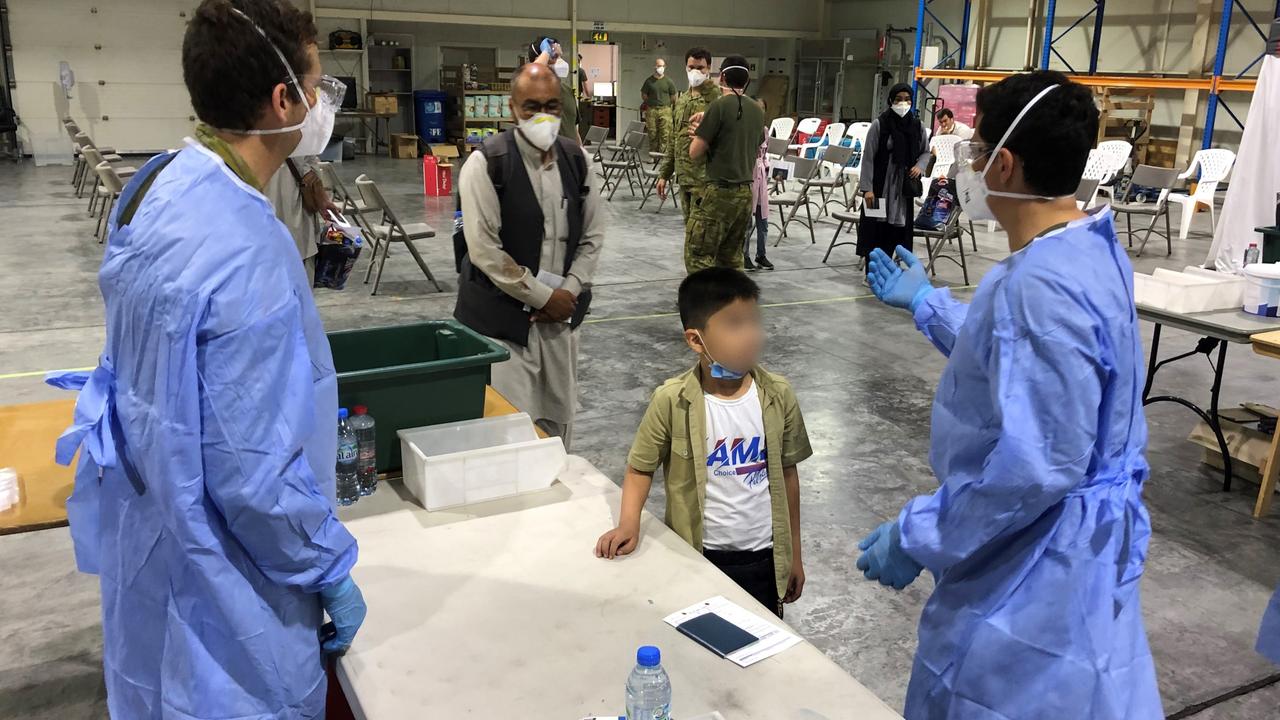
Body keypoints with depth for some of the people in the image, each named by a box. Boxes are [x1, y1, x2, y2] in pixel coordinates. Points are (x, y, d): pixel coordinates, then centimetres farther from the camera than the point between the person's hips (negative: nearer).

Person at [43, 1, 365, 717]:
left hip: (155, 531, 8)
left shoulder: (161, 184, -2)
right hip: (221, 587, -8)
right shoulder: (247, 255, -32)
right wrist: (331, 570, -14)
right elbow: (255, 476, -28)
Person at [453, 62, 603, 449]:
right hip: (502, 318, -5)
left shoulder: (576, 159, 5)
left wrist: (569, 292, -5)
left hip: (561, 314, 5)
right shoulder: (486, 163, -11)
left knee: (558, 419, 14)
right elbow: (484, 250, -16)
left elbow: (592, 236, 9)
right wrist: (543, 297, -13)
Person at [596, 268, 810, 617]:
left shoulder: (778, 395, -9)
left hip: (764, 558, 2)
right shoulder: (672, 401, -17)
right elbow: (640, 467, -4)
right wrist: (629, 524, -20)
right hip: (698, 558, -2)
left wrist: (794, 554, 8)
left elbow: (787, 474, 1)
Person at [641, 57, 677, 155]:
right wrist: (652, 103, 12)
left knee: (665, 134, -7)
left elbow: (673, 97, 11)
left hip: (665, 110, -1)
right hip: (651, 110, 1)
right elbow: (643, 96, 12)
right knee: (652, 134, 2)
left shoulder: (668, 81, 6)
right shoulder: (649, 81, 6)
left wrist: (665, 103, 14)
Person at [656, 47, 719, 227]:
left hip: (704, 179, -8)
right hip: (684, 178, 8)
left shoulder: (718, 99, -9)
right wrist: (664, 174, 18)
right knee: (690, 228, 15)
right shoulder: (681, 100, 15)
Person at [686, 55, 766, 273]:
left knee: (698, 257, -3)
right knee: (731, 257, 15)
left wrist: (700, 132, 12)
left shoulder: (719, 106, -12)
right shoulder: (758, 111, 9)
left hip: (719, 191, -7)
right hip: (745, 193, 7)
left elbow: (694, 152, -10)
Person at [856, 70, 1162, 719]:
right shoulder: (1087, 247, 2)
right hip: (1072, 539, 10)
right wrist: (926, 303, 28)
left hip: (1037, 555, -10)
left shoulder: (1042, 286, -30)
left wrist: (916, 538, -21)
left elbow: (1037, 467, -31)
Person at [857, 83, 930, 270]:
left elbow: (925, 152, 20)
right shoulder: (879, 124, -6)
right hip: (880, 184, -4)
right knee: (876, 226, -1)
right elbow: (868, 157, -7)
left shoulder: (917, 126, 6)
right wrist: (867, 188, -13)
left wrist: (920, 166, -3)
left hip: (903, 185, 4)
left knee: (898, 226, 5)